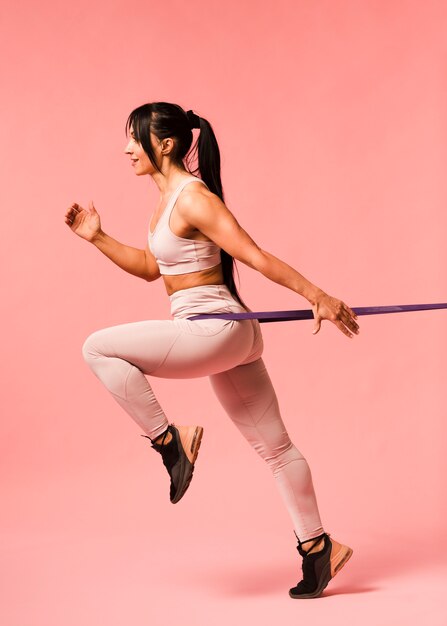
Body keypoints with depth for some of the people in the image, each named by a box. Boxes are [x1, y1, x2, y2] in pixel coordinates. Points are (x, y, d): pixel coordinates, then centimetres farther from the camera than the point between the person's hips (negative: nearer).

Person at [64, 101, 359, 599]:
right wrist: (97, 238, 17)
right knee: (273, 445, 14)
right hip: (226, 335, 10)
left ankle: (168, 441, -5)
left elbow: (256, 256, -18)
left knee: (98, 348, -12)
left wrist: (317, 296, -20)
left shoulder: (192, 197, -14)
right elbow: (151, 267, 24)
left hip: (214, 331, -10)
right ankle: (317, 547, 24)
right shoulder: (167, 197, 14)